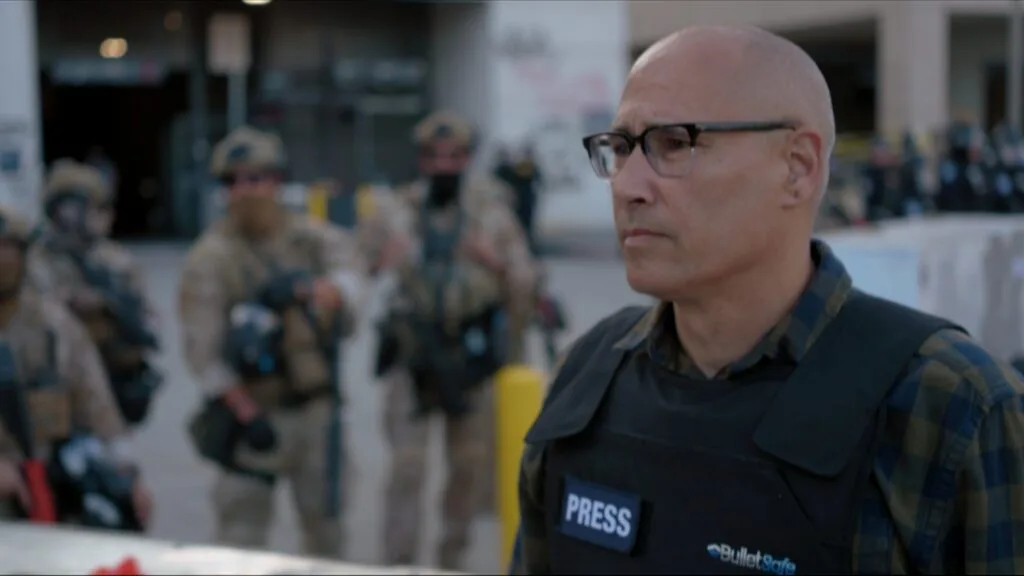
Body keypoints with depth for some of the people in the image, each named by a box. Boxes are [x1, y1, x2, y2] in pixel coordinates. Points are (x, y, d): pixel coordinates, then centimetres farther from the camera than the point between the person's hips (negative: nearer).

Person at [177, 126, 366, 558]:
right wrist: (246, 415, -17)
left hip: (315, 407, 3)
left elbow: (348, 270, -18)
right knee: (240, 533, -2)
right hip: (255, 412, -3)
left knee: (324, 522, 15)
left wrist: (304, 290, -38)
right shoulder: (210, 257, -8)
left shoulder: (311, 237, 2)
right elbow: (203, 350, -13)